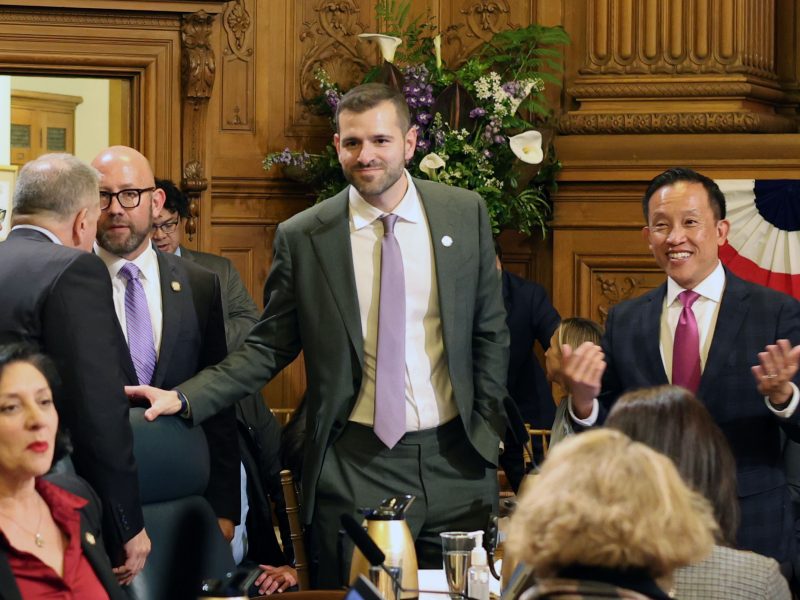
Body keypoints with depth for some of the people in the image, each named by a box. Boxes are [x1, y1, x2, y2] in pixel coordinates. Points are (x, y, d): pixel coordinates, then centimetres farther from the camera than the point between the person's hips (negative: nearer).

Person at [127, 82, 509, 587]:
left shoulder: (466, 214, 3)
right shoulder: (302, 238, -1)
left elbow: (491, 331, 9)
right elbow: (268, 349, 3)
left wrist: (487, 428, 3)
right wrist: (184, 399, -9)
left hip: (456, 460, 2)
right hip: (356, 466, -2)